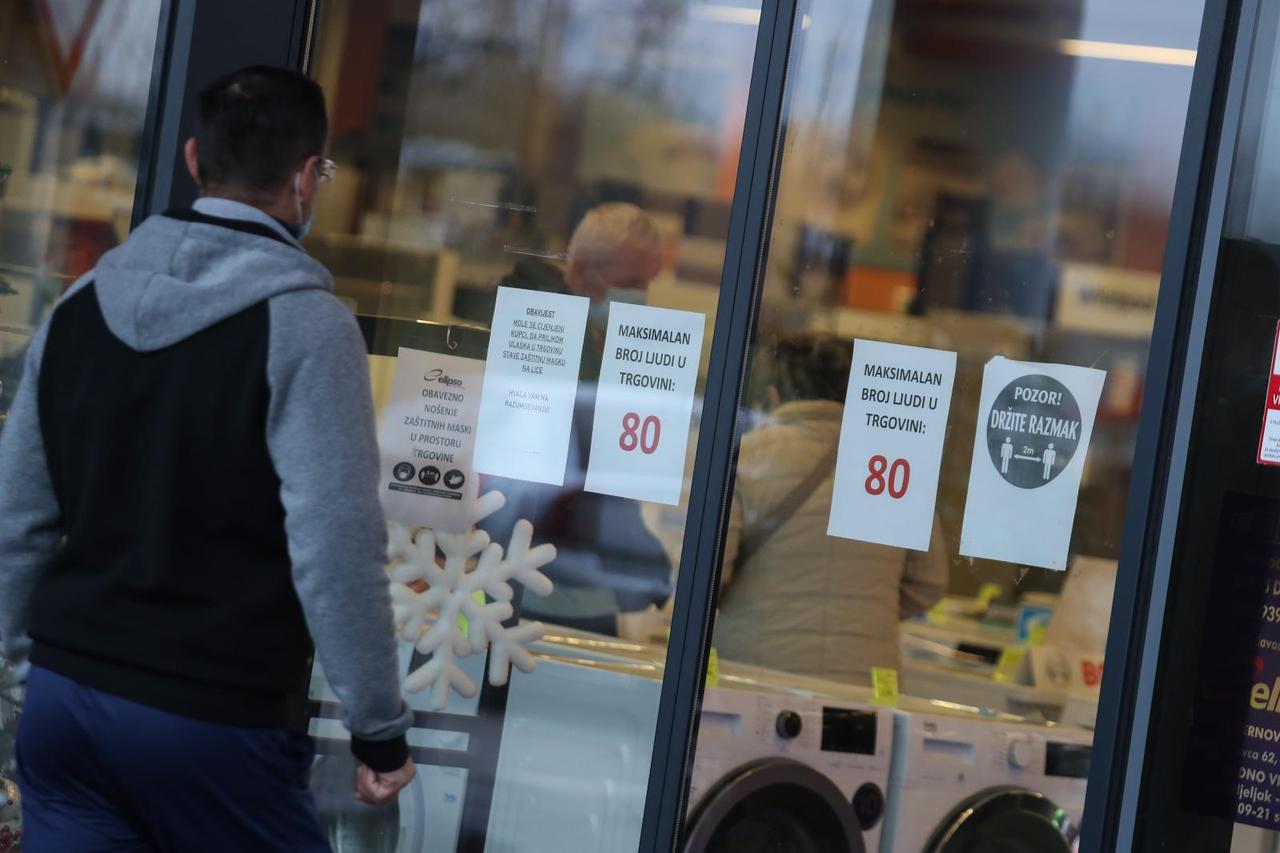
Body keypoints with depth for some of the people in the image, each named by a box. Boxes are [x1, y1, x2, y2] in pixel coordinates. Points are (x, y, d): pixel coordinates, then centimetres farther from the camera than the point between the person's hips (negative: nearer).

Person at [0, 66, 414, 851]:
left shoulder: (82, 302, 8)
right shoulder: (304, 322, -12)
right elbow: (336, 549, -16)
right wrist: (381, 726, -8)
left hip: (64, 692, 6)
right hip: (214, 717, -5)